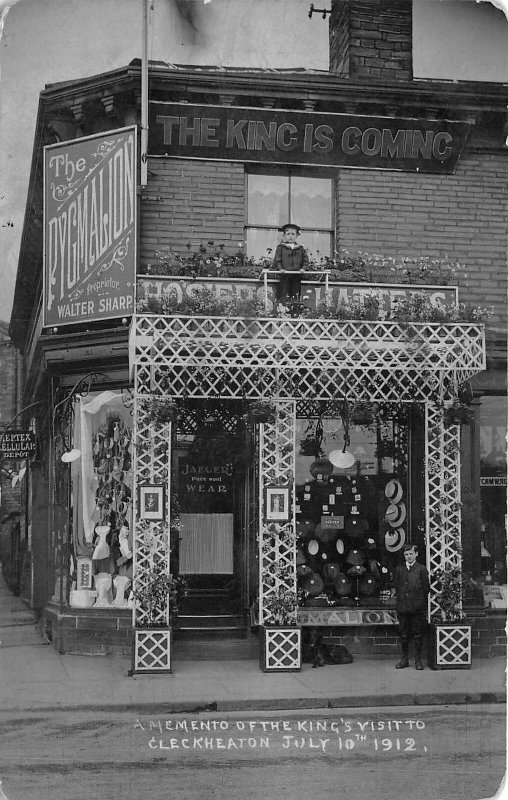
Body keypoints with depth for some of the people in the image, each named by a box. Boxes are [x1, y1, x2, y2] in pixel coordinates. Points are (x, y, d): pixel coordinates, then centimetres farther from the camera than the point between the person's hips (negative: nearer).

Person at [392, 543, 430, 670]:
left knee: (418, 634, 1)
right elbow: (396, 587, 14)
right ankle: (405, 659, 15)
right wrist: (399, 600, 8)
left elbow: (426, 588, 3)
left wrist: (421, 603, 3)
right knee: (403, 634, 6)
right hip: (402, 606, 2)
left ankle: (418, 659, 10)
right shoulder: (398, 569, 11)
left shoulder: (421, 569, 2)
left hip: (417, 608, -2)